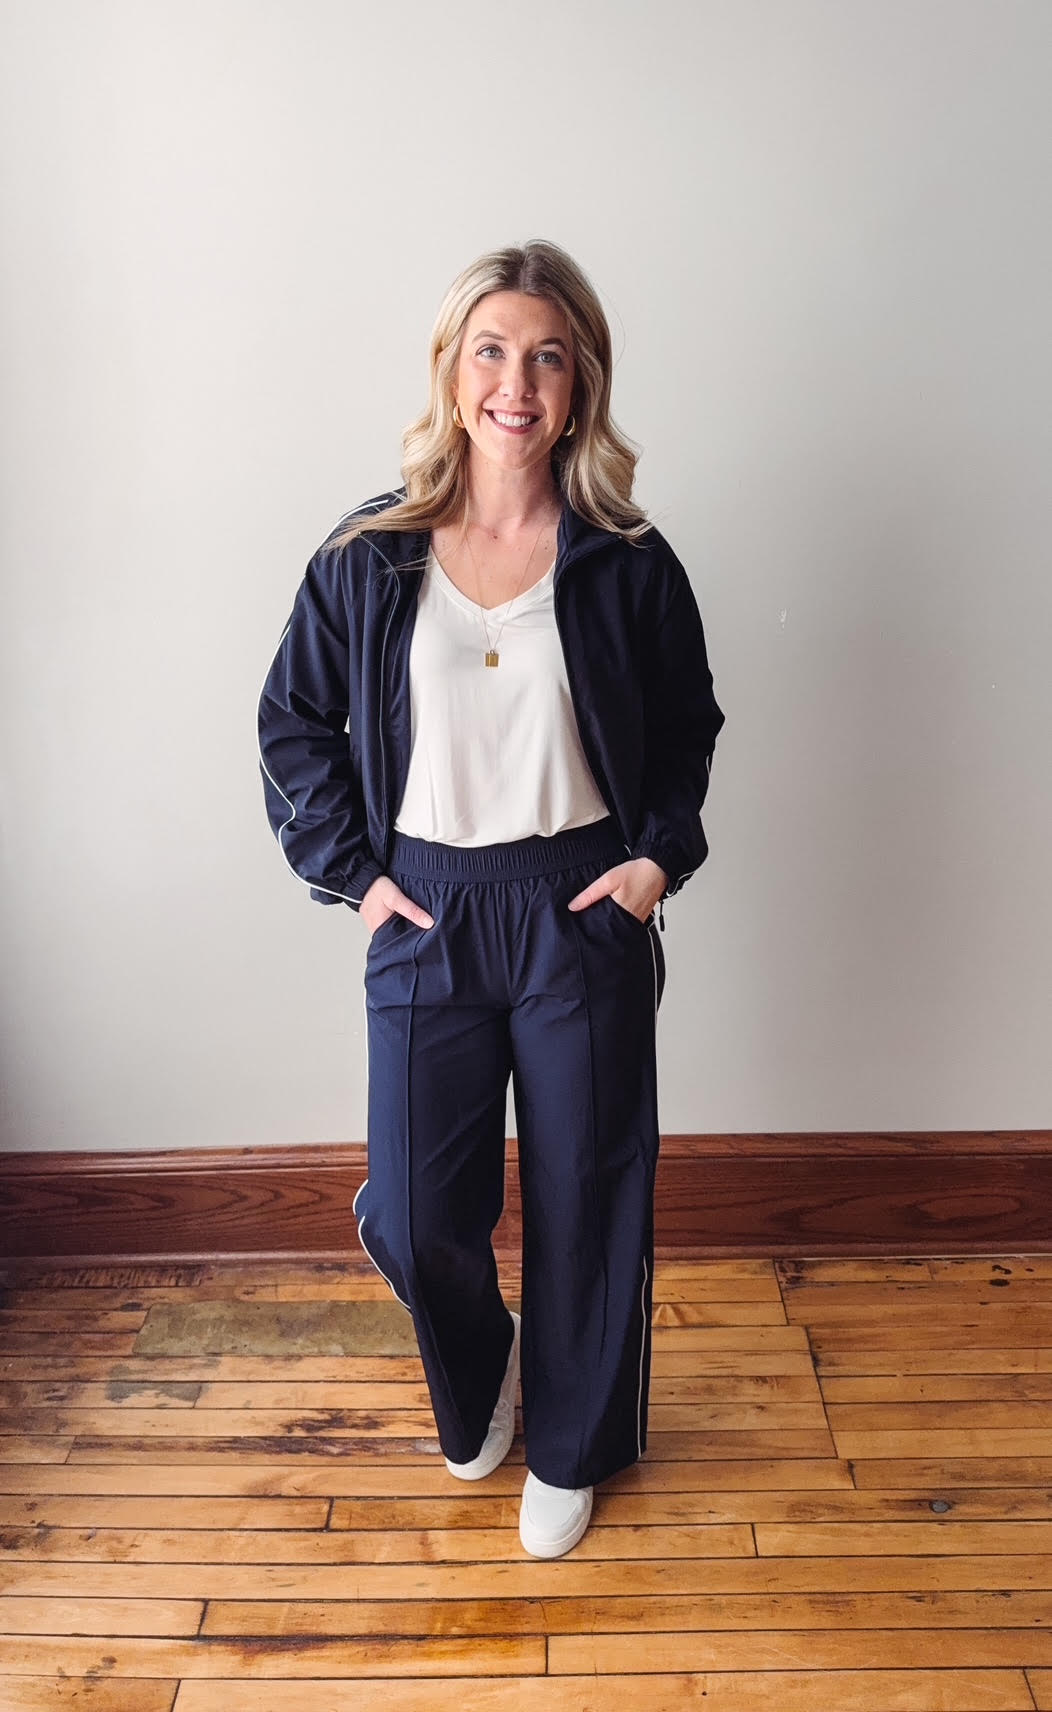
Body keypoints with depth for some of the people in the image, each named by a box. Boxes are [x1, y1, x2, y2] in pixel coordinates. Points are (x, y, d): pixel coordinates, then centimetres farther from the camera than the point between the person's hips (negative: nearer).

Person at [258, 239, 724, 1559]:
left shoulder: (627, 563, -2)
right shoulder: (369, 555, -1)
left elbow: (688, 729, 11)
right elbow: (293, 723, 8)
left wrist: (659, 854, -2)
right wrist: (350, 870, 0)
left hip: (584, 913, 0)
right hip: (426, 916, 1)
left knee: (586, 1200, 10)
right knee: (410, 1219, 4)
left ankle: (570, 1448, 38)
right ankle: (481, 1378, 41)